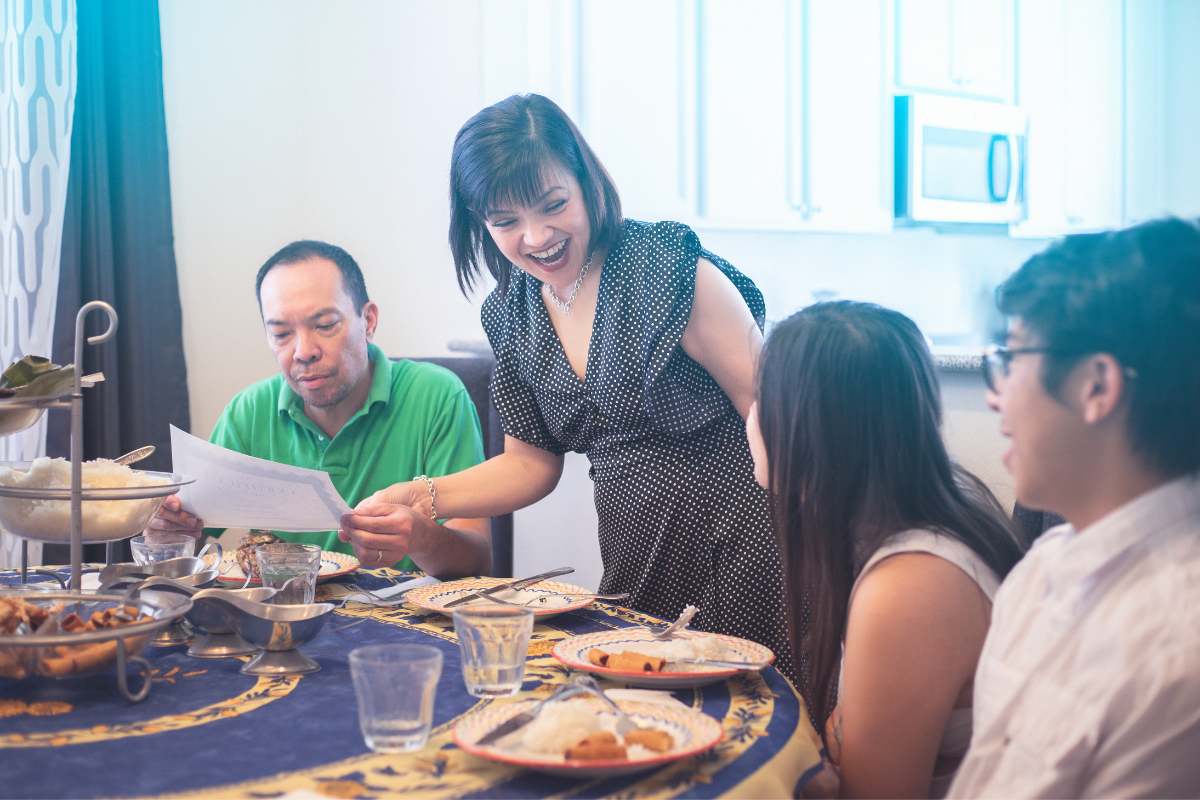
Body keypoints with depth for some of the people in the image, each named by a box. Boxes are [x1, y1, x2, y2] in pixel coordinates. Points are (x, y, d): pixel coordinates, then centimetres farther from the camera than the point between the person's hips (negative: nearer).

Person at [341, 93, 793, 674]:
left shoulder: (675, 272, -15)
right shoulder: (511, 314, 5)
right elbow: (531, 463, 12)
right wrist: (420, 499, -3)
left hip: (744, 560, -5)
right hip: (636, 563, 6)